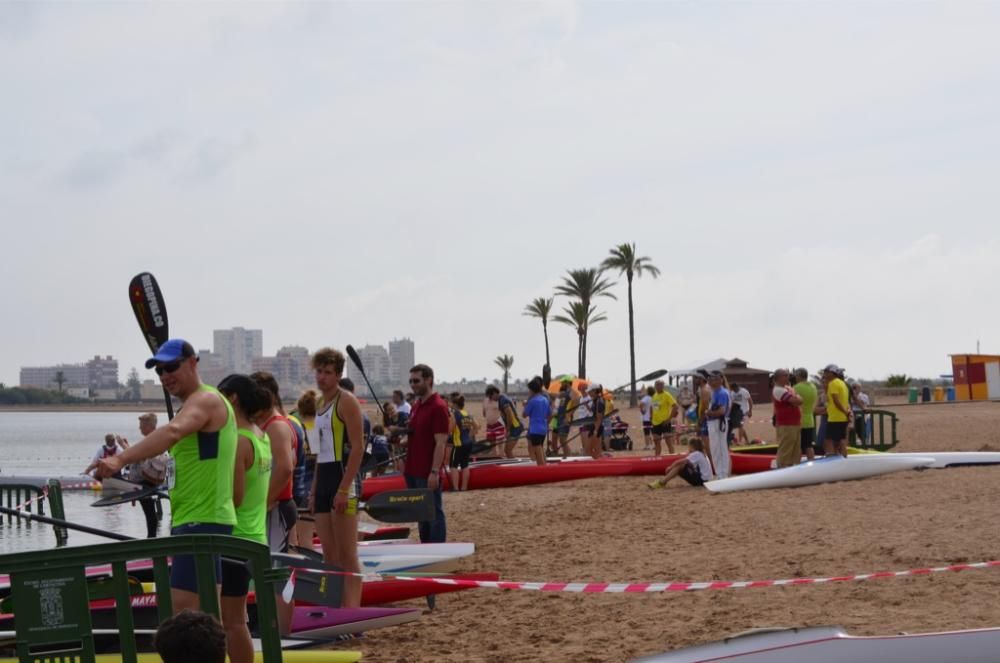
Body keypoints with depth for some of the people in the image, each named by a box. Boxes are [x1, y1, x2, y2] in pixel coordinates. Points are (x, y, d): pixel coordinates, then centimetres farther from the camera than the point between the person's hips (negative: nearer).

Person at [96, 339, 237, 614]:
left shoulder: (206, 400, -14)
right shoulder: (195, 405, 21)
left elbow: (173, 432, -34)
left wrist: (121, 459, -45)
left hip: (203, 521, -11)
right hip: (192, 521, 11)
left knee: (182, 610, -16)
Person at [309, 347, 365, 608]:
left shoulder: (346, 401, -8)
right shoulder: (322, 404, 18)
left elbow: (357, 448, -15)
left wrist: (344, 489, -21)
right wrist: (314, 490, 18)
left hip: (343, 478, -9)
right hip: (323, 479, 9)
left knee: (347, 555, -10)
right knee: (329, 555, 8)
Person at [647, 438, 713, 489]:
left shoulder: (696, 454, -14)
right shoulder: (701, 454, 16)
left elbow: (680, 461, -20)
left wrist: (670, 467, -11)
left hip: (702, 480, -10)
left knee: (679, 466, -15)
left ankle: (661, 482, -14)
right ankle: (663, 481, -5)